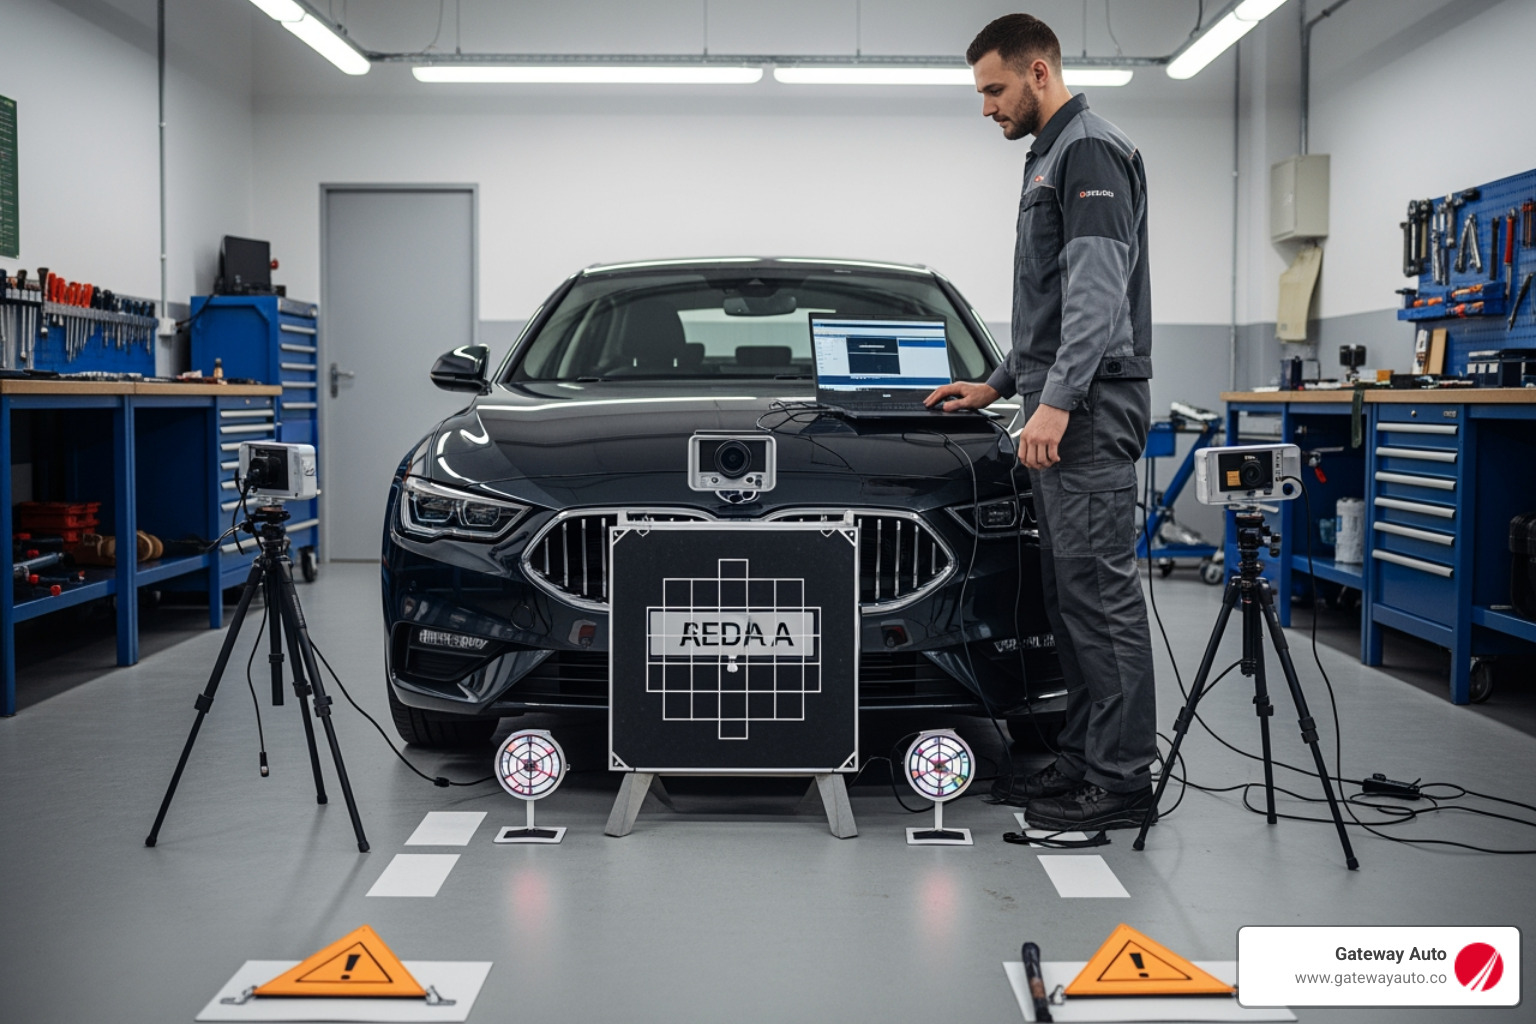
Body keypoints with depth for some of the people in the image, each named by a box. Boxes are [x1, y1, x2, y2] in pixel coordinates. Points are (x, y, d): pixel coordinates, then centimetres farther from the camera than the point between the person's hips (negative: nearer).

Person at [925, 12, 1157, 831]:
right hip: (1059, 412, 11)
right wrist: (1000, 384, 29)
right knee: (1070, 596, 10)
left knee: (1101, 595, -9)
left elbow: (1097, 290, -20)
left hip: (1090, 410, -11)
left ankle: (1121, 780, -4)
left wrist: (1056, 401, -25)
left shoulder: (1092, 151, -9)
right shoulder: (1050, 161, 23)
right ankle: (1084, 762, 16)